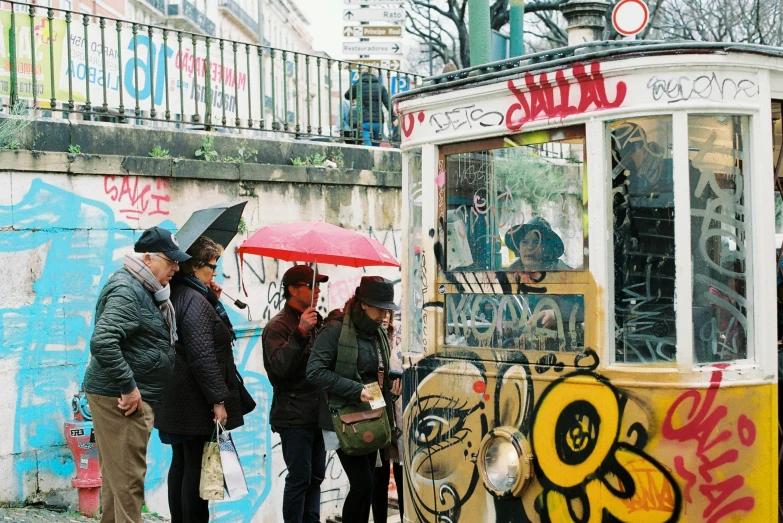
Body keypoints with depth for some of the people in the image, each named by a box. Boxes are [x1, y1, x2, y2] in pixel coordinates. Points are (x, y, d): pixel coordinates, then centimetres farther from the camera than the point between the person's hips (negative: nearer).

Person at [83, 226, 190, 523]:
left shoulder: (145, 290, 15)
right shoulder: (127, 291, -17)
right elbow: (102, 342, -28)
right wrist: (128, 387, -24)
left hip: (130, 397, 10)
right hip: (120, 399, -10)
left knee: (117, 477, 17)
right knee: (128, 479, -6)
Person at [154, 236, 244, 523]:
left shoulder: (177, 296, 11)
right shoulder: (195, 301, -18)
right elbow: (202, 356, -24)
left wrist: (213, 300, 8)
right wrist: (218, 400, -21)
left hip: (177, 401, 10)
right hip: (197, 402, -10)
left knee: (181, 463, 17)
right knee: (197, 467, -2)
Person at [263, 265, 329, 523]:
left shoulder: (315, 322, 15)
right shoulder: (278, 326, -9)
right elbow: (280, 367, -24)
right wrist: (300, 332, -28)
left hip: (316, 412, 8)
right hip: (294, 414, -8)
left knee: (316, 475, 13)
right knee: (300, 477, -6)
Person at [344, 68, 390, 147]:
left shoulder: (358, 86, 4)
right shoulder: (380, 87, 7)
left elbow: (347, 96, 22)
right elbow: (388, 104, 1)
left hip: (364, 122, -2)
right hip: (378, 122, 2)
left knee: (367, 147, -11)